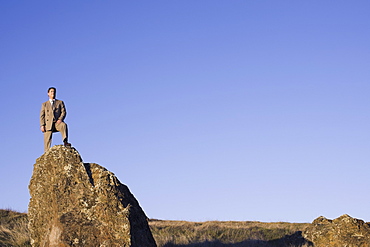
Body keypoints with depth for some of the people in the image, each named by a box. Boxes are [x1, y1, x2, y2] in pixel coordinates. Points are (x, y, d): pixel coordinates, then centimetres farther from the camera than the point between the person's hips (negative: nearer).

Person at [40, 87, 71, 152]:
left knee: (64, 125, -35)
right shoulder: (44, 104, 21)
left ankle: (65, 142, -44)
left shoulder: (60, 102, 20)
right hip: (48, 124, 1)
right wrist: (42, 125, -4)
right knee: (47, 141, -9)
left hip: (57, 123, -1)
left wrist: (60, 119, -14)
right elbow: (42, 116, 12)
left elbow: (63, 112, 7)